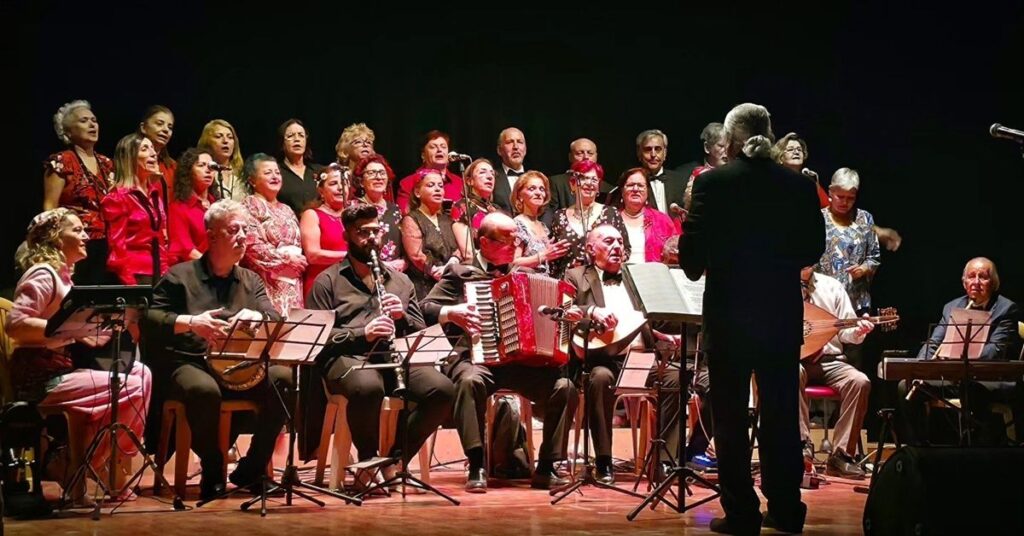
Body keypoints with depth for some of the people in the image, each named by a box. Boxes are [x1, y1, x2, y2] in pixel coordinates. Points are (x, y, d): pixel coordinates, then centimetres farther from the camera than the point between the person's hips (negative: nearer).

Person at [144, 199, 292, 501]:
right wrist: (190, 322, -19)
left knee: (283, 378, -25)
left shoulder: (251, 281, 19)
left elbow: (275, 320, 5)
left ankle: (252, 468, -11)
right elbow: (149, 319, -3)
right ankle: (213, 471, -15)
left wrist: (254, 317, -18)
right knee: (204, 390, -40)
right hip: (188, 363, -4)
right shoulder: (180, 277, 7)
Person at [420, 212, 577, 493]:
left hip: (521, 361, 4)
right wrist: (451, 313, -18)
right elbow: (425, 307, 1)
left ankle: (546, 469, -11)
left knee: (565, 388, -21)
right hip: (475, 356, -4)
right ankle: (477, 468, -32)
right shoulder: (459, 272, 8)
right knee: (470, 380, -39)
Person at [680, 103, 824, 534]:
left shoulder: (712, 183, -9)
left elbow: (692, 250, -10)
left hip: (729, 312, -3)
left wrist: (698, 269, 11)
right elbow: (813, 248, 6)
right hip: (783, 313, 3)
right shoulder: (799, 186, 0)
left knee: (731, 416, 4)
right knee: (781, 412, 12)